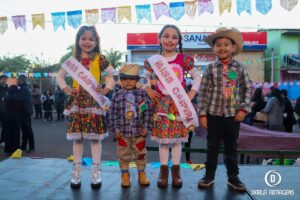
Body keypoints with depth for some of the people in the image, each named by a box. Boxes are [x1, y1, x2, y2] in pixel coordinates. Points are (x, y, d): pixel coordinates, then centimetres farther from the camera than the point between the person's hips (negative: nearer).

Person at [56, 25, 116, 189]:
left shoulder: (99, 59, 2)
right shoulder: (73, 59, 8)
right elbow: (60, 76, 15)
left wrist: (106, 89, -9)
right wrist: (66, 89, 0)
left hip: (94, 101, -2)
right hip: (77, 102, 2)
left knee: (95, 137, 2)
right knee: (77, 137, 7)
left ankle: (95, 171, 14)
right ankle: (76, 171, 19)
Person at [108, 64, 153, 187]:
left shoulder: (142, 95, -3)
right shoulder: (118, 96, -2)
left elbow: (148, 112, -2)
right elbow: (112, 114, -1)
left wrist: (146, 127, -7)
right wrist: (115, 129, -6)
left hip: (139, 131, 0)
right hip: (122, 132, 0)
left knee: (140, 153, 14)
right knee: (123, 154, 11)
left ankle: (141, 173, 32)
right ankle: (125, 174, 29)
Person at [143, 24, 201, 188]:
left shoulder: (184, 59, -1)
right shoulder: (153, 60, 2)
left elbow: (197, 77, 9)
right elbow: (145, 78, 16)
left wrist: (191, 93, -1)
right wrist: (148, 90, -1)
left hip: (179, 104, -1)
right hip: (161, 104, 1)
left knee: (177, 137, 5)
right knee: (162, 137, 4)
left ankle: (176, 170, 18)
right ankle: (163, 170, 17)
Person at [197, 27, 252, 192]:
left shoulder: (239, 68, 1)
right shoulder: (211, 68, -3)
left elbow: (247, 89, 5)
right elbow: (203, 92, -4)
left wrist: (243, 109, -4)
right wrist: (202, 114, -8)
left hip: (233, 114, 1)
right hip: (214, 113, -1)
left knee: (232, 147, 12)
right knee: (212, 146, 9)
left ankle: (233, 177, 25)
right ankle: (209, 174, 24)